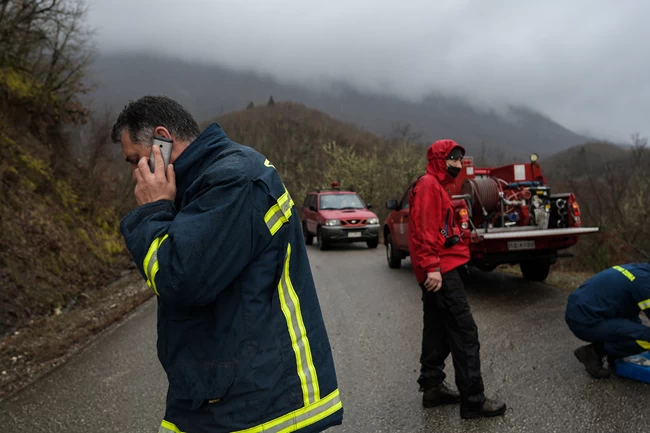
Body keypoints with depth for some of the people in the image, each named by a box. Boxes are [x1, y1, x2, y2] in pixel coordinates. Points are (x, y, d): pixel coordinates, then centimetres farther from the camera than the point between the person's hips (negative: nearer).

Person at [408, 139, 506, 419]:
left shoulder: (437, 186, 21)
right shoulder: (428, 185, -11)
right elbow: (423, 229, -20)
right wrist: (432, 266, -26)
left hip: (440, 271, 11)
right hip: (441, 272, -11)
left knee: (437, 330, 13)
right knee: (464, 332, -9)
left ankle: (432, 388, 20)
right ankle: (473, 399, -5)